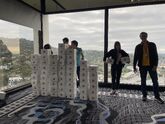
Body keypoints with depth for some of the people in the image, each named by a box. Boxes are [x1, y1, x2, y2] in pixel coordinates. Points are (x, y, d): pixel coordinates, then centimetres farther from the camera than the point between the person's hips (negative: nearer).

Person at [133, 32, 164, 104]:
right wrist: (134, 66, 1)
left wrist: (155, 65, -10)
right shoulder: (138, 47, 4)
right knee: (143, 82, 6)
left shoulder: (152, 45, 5)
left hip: (151, 66, 0)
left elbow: (155, 55, 1)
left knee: (155, 81, 3)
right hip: (142, 66, 0)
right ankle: (144, 96, 18)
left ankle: (157, 97, 15)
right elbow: (135, 57, 5)